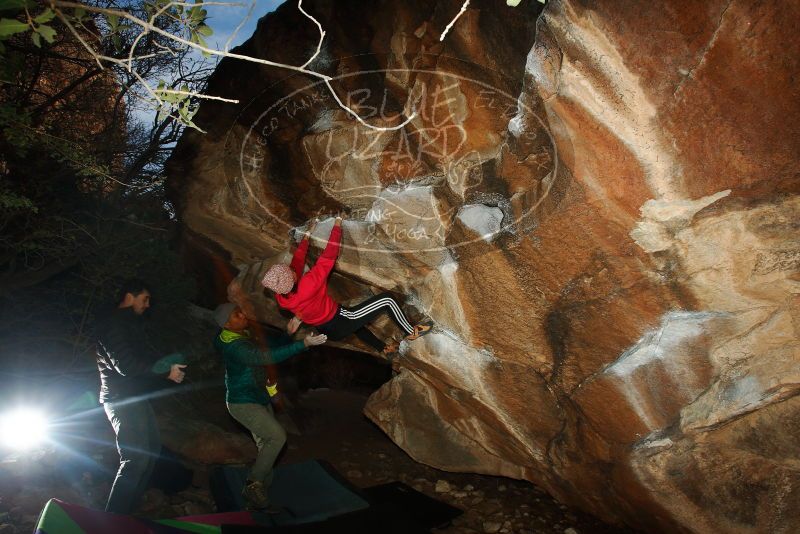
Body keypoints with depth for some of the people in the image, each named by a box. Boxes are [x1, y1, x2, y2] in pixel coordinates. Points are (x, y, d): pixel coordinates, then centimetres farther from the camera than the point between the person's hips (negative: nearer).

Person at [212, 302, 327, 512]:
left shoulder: (247, 335, 2)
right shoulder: (235, 347, -28)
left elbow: (272, 344, 11)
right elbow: (267, 357, -42)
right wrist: (304, 344, -46)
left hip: (259, 400, 9)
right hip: (243, 404, -9)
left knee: (266, 444, 12)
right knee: (277, 435, -20)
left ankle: (258, 495, 25)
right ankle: (253, 485, -7)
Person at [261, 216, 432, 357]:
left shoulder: (281, 297, -11)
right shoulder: (306, 285, -35)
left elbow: (297, 261, 2)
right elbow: (328, 257, -26)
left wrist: (307, 235, 12)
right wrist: (337, 225, -14)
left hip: (329, 330, 9)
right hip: (341, 322, -9)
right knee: (386, 300, -2)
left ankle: (383, 348, 48)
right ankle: (411, 332, 17)